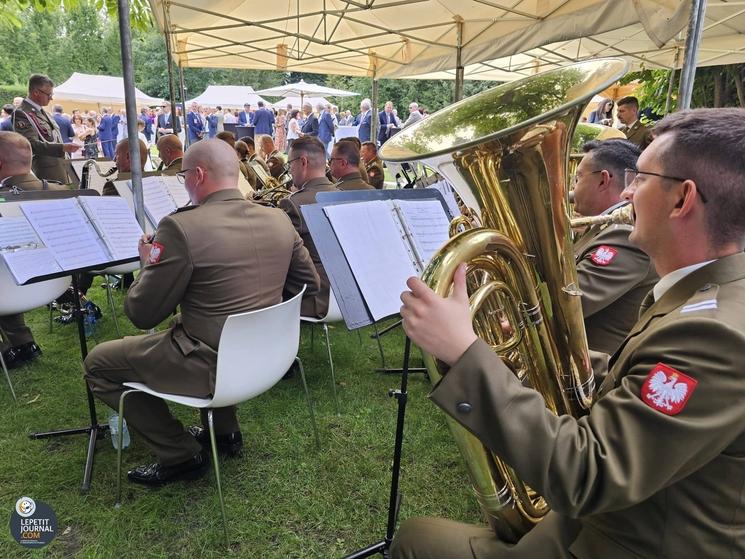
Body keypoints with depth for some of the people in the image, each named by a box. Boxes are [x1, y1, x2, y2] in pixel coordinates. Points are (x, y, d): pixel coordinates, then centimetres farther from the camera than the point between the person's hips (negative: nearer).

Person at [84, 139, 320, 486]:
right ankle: (225, 431, 36)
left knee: (97, 363, 13)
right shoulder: (279, 220, -3)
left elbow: (142, 315, -14)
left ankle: (181, 456, 16)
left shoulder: (181, 227, -21)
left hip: (213, 367, -7)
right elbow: (310, 284, 7)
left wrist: (149, 262, 3)